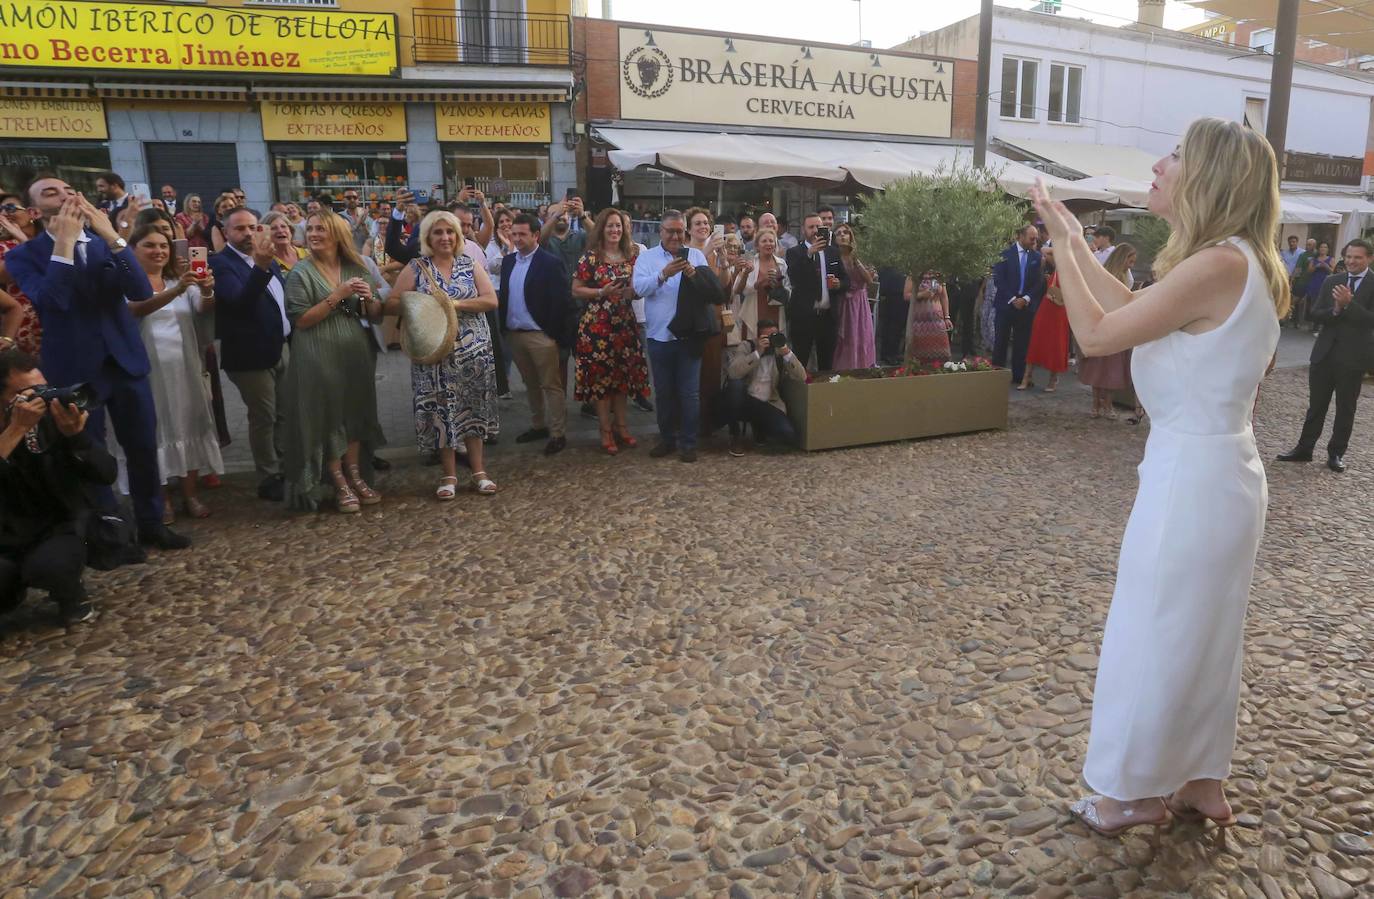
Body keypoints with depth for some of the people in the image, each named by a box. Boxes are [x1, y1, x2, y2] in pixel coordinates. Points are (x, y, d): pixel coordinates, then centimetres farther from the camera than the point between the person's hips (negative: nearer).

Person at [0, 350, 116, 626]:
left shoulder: (55, 420, -8)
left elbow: (107, 476, -15)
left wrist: (76, 435, -29)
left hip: (62, 528, -2)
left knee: (46, 565, -35)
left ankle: (72, 596, 2)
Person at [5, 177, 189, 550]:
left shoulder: (105, 243, 4)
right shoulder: (23, 255, -5)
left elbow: (142, 292, -12)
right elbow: (50, 301, -23)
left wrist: (111, 234, -20)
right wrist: (64, 243, -23)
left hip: (125, 361, 3)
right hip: (75, 370, -3)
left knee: (144, 449, 11)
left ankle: (150, 523, 27)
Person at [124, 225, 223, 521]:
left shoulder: (181, 280, 11)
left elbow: (205, 310, -5)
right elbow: (137, 309, -25)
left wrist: (207, 291, -28)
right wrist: (176, 291, -40)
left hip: (185, 367, 4)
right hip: (149, 369, -4)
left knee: (188, 426, 6)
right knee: (157, 430, 0)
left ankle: (190, 495, 15)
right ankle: (162, 499, 9)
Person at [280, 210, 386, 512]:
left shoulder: (356, 269, 8)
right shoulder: (301, 273, -5)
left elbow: (376, 316, 10)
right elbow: (301, 320, -13)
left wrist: (369, 298, -11)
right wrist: (337, 296, -17)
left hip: (355, 352, 4)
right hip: (319, 356, -4)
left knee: (355, 413, 9)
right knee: (327, 416, 2)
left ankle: (355, 476, 20)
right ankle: (339, 484, 12)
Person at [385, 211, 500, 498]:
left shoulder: (471, 264, 4)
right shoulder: (415, 268, 1)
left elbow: (491, 300, -5)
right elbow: (392, 304, -1)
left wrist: (455, 304, -16)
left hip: (473, 349, 1)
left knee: (472, 409, 7)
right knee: (441, 412, 3)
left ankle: (478, 471, 17)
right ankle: (449, 475, 14)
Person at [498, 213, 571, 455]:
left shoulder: (550, 263, -10)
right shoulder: (508, 261, 10)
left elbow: (561, 300, -12)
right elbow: (503, 295, 14)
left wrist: (553, 332, -12)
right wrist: (504, 327, 7)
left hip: (540, 335, -7)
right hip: (514, 334, 7)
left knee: (551, 386, 0)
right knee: (531, 384, 16)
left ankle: (558, 434, 5)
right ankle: (539, 425, 28)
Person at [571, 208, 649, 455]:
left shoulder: (632, 255, 7)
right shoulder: (590, 257, -5)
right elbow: (576, 290, -4)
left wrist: (634, 291, -5)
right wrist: (602, 292, -16)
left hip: (625, 323, 4)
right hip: (596, 324, -4)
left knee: (623, 375, 9)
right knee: (600, 376, 0)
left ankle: (620, 425, 21)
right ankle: (606, 431, 8)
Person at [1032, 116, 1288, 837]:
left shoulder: (1216, 266, -23)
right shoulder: (1233, 261, 8)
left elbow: (1095, 335, -20)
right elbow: (1131, 310, 12)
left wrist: (1061, 244, -9)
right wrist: (1076, 242, 13)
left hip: (1191, 478, -10)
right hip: (1216, 472, 10)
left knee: (1155, 635, 6)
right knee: (1202, 635, 20)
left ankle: (1136, 792, 25)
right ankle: (1203, 785, 36)